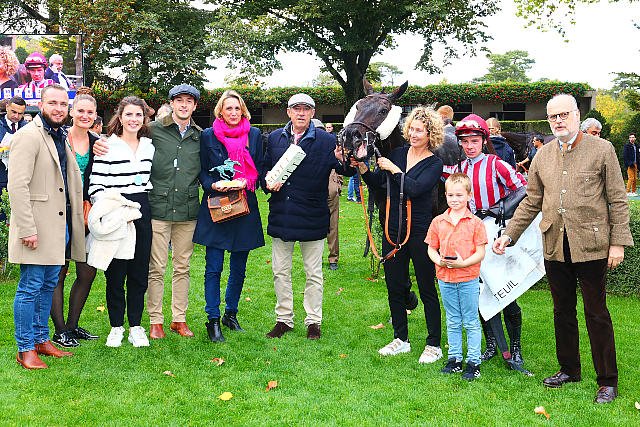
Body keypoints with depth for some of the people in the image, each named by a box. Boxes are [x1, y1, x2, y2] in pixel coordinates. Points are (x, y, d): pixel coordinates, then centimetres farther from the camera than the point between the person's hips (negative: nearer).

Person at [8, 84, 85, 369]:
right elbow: (17, 186, -18)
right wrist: (27, 228, -22)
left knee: (48, 285, 15)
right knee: (30, 288, -1)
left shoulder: (62, 137, 15)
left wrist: (77, 216, 13)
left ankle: (41, 339, 27)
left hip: (59, 225, 8)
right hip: (37, 227, -8)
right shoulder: (28, 136, -12)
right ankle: (25, 349, 8)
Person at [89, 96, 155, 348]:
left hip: (142, 214, 4)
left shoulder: (149, 146, 12)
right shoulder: (107, 146, -4)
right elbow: (95, 186, -8)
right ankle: (116, 326, 16)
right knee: (115, 273, 2)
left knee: (140, 272, 7)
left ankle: (135, 325, 18)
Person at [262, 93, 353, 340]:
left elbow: (348, 171, -11)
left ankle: (313, 321, 21)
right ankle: (284, 319, 25)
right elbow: (264, 169, 14)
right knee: (280, 272, 12)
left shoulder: (326, 141, -4)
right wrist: (267, 182, -7)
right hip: (281, 215, 3)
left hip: (312, 218, -3)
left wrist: (342, 160, -33)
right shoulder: (274, 139, 5)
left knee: (314, 274, 8)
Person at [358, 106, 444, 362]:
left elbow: (415, 188, -21)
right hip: (393, 229, 5)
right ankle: (400, 339, 27)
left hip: (419, 231, -5)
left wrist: (393, 169, -17)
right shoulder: (397, 153, 7)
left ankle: (434, 345, 13)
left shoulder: (434, 164, -6)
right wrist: (363, 169, -12)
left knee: (427, 288, 3)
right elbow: (376, 183, 4)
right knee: (394, 286, 12)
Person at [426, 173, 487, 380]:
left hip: (469, 279, -3)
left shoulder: (475, 223, -7)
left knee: (471, 322, 5)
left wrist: (463, 263, -23)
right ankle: (454, 359, 24)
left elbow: (480, 253, -9)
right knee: (452, 322, 14)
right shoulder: (438, 222, 3)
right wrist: (438, 260, -13)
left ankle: (473, 361, 13)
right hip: (445, 279, 3)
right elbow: (431, 248, 7)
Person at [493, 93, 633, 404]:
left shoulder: (602, 150, -3)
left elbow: (617, 200, -2)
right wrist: (508, 235, 7)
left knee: (597, 314, 2)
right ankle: (569, 369, 30)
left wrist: (618, 242, -7)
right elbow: (531, 202, 14)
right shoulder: (542, 156, 9)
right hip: (555, 247, 4)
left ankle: (608, 381, 13)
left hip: (591, 247, -4)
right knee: (562, 312, 14)